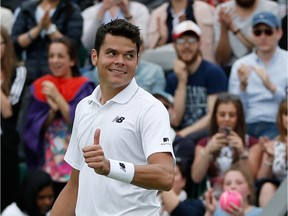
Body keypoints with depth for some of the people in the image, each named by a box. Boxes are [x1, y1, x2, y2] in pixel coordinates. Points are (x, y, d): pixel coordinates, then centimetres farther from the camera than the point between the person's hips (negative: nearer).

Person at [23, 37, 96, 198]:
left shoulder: (84, 87, 0)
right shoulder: (39, 87, 9)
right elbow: (32, 126, 4)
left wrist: (57, 97, -16)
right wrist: (52, 111, -14)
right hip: (46, 162, 3)